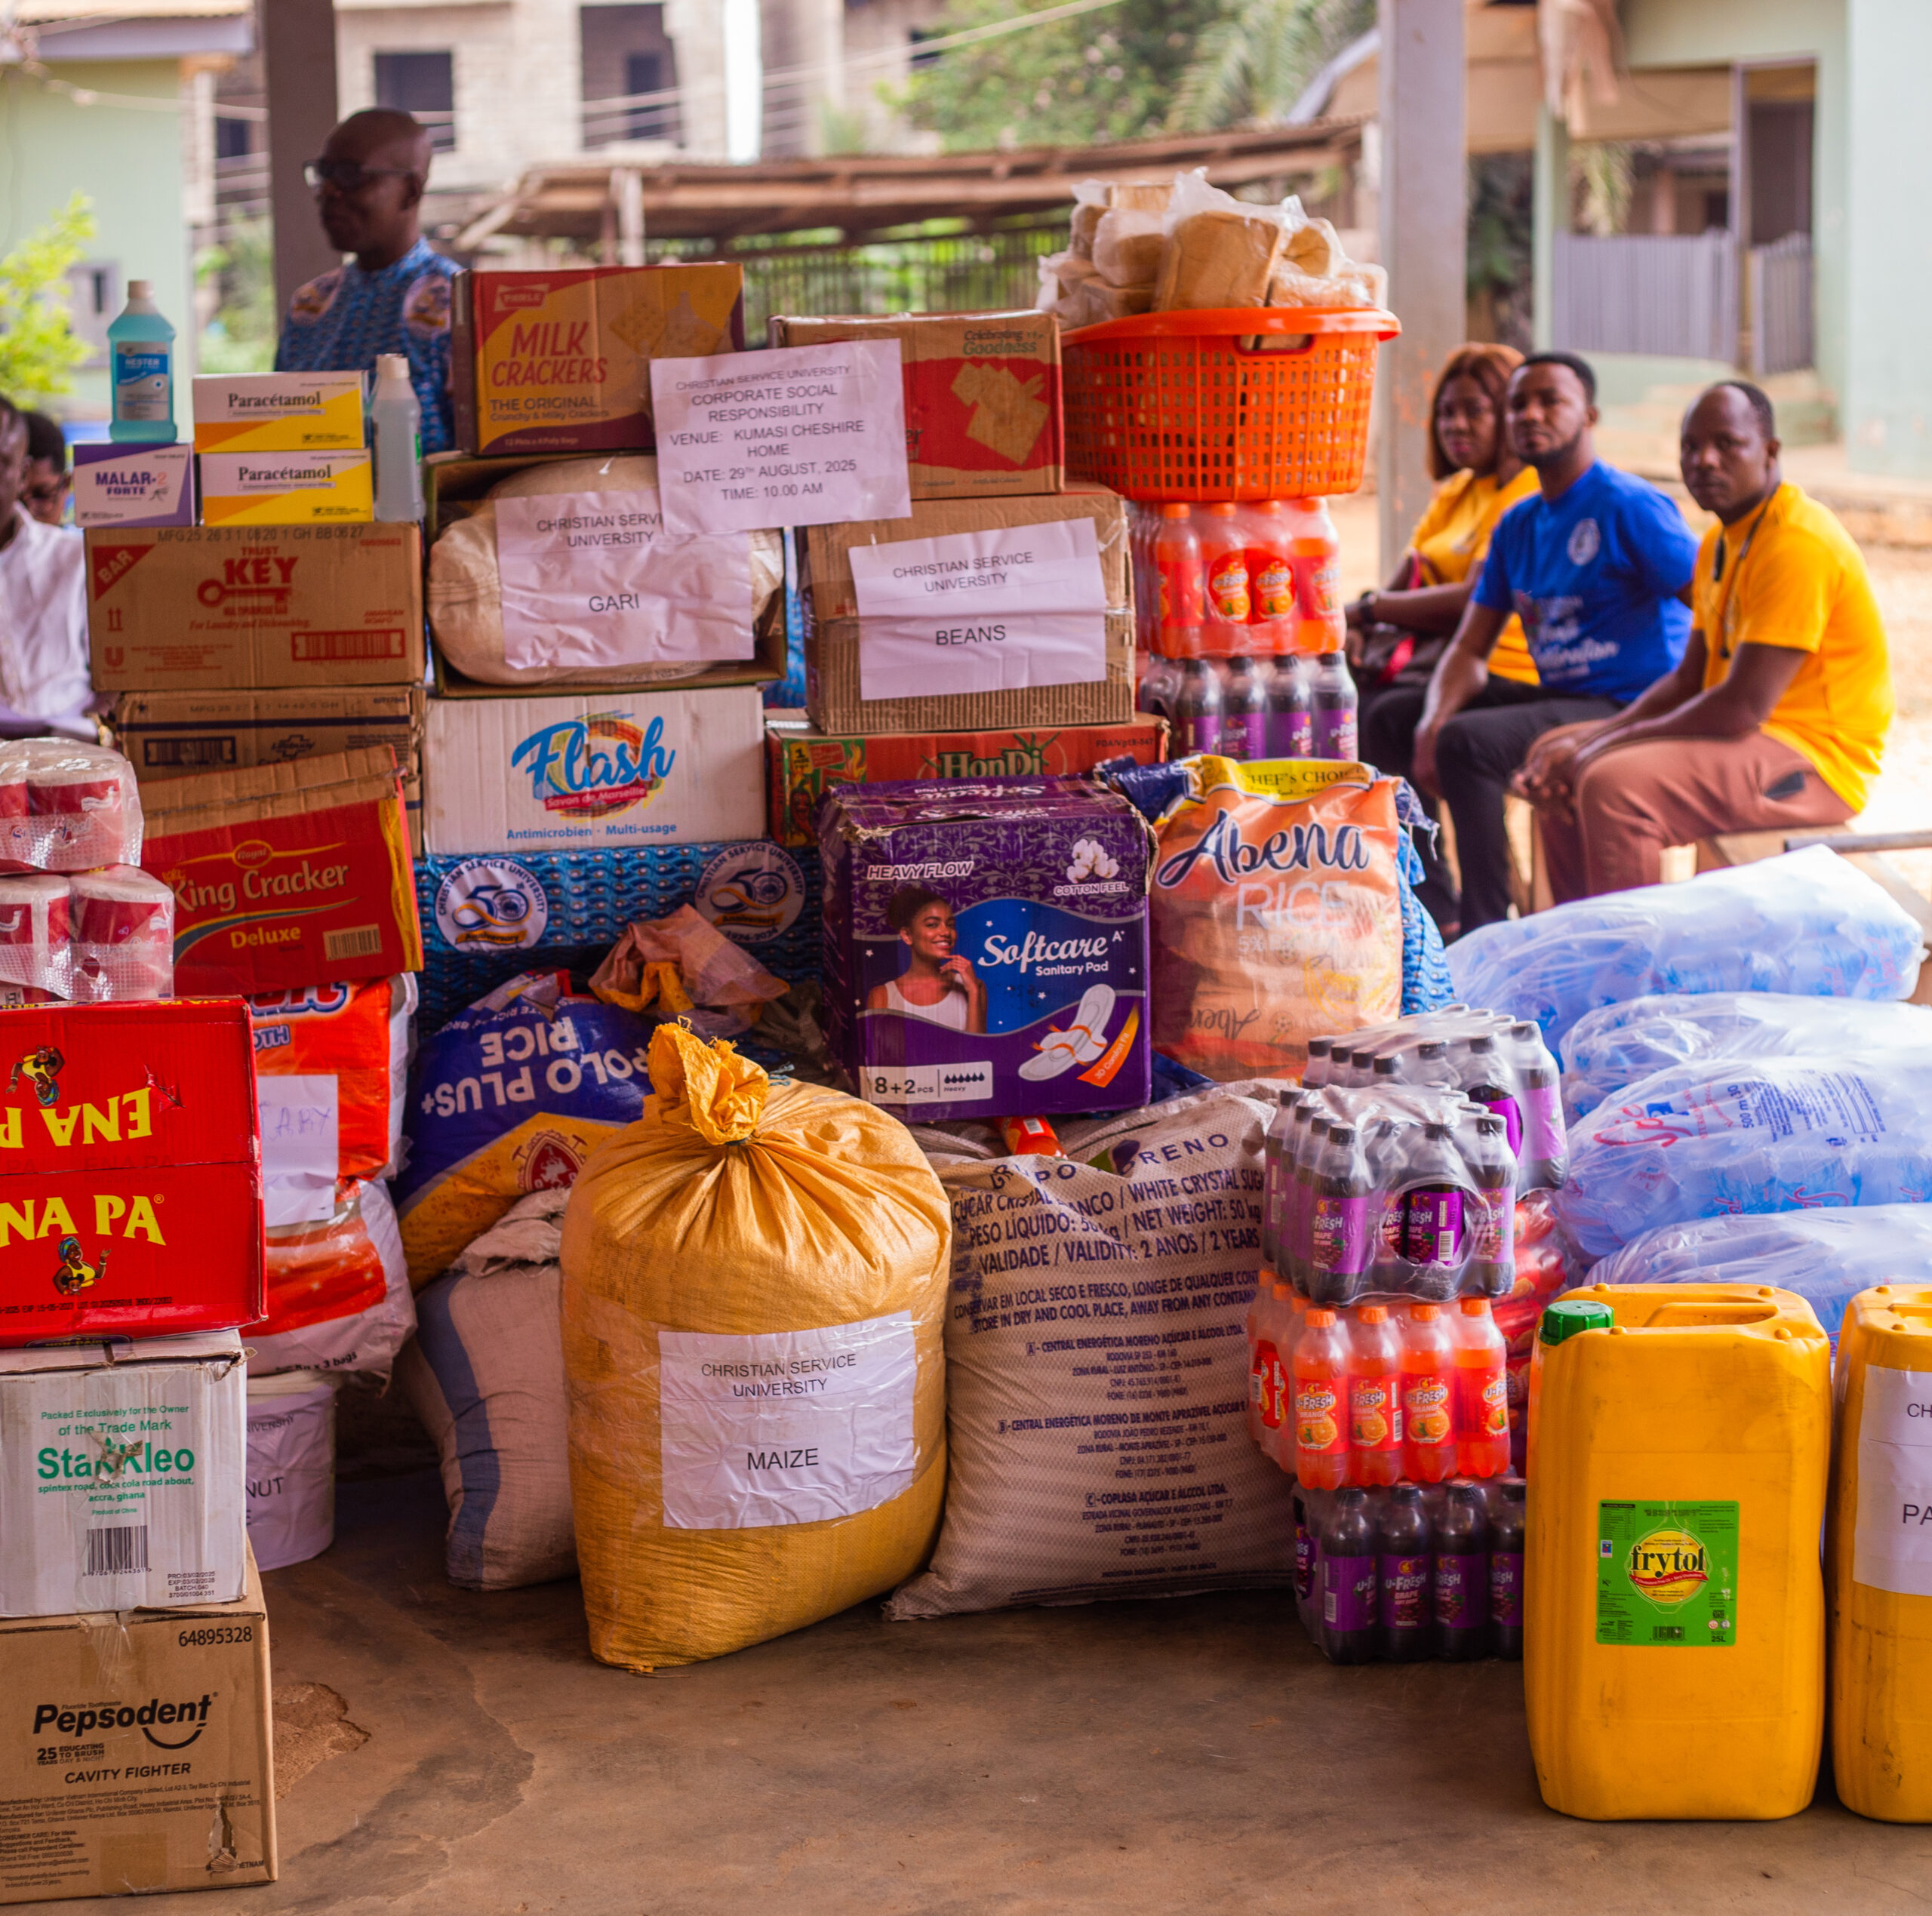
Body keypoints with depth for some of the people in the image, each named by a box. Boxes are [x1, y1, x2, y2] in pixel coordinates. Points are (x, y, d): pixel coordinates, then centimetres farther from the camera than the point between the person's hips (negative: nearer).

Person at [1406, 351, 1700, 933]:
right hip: (1558, 698, 9)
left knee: (1467, 741, -28)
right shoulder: (1518, 525, 14)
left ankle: (1487, 931, -22)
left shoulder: (1630, 507, -10)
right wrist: (1432, 723, -10)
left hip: (1628, 710, -9)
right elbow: (1470, 649, 11)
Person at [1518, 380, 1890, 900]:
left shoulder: (1800, 544, -19)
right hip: (1745, 739, 11)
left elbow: (1744, 705, -24)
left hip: (1814, 760, -11)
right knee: (1555, 755, 13)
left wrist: (1610, 743, -16)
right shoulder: (1722, 541, 15)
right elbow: (1687, 681, 16)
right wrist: (1592, 739, -1)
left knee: (1613, 786, -30)